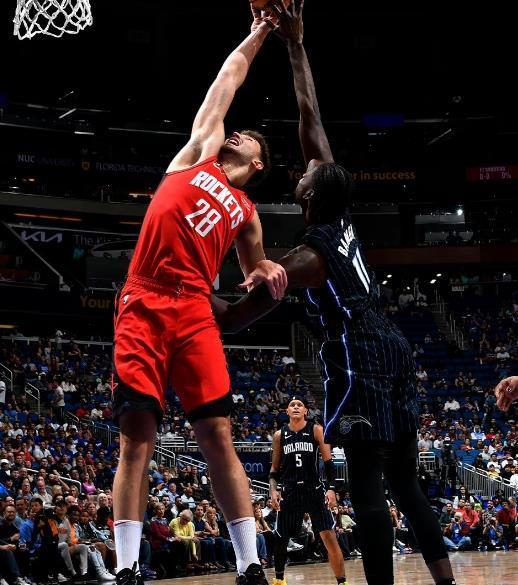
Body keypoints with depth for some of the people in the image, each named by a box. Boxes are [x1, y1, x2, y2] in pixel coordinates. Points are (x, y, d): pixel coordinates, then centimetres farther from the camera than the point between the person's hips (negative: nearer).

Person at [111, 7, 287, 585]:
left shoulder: (244, 212, 22)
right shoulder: (199, 154, 20)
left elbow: (254, 271, 28)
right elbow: (225, 83, 24)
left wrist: (268, 272, 5)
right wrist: (256, 36, 32)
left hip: (194, 313, 1)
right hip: (142, 306, -1)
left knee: (218, 436, -6)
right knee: (136, 436, -7)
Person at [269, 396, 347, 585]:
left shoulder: (316, 430, -1)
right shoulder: (279, 435, 6)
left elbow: (328, 462, -2)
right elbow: (275, 468, 12)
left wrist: (331, 488, -12)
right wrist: (273, 489, -5)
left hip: (315, 490, -2)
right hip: (290, 492, 3)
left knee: (329, 537, -12)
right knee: (281, 539, 7)